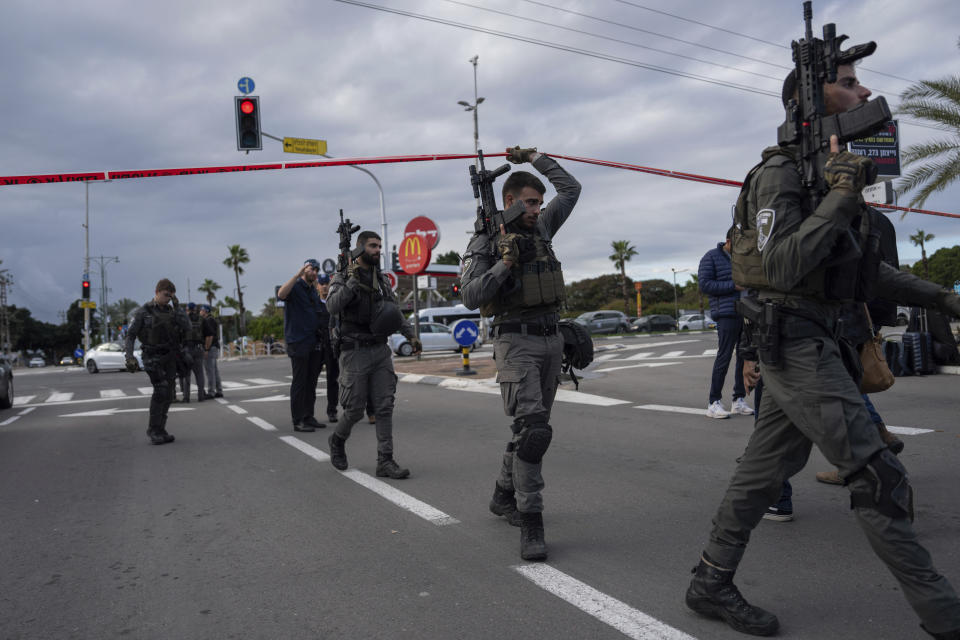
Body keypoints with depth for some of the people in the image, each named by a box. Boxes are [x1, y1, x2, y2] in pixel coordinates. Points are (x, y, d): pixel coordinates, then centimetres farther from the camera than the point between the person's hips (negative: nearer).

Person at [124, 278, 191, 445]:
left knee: (168, 394, 2)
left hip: (170, 358, 5)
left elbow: (186, 327, -5)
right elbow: (130, 336, -3)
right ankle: (153, 430, -13)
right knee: (161, 389, -20)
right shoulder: (142, 312, -3)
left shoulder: (171, 311, 9)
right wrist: (129, 357, -17)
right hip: (153, 358, -5)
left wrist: (177, 305, -8)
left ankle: (160, 431, 11)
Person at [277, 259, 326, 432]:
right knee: (299, 382, -5)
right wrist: (298, 274, -31)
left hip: (314, 344, 8)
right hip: (298, 343, -8)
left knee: (311, 382, 10)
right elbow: (281, 294, -28)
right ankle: (298, 421, -1)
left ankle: (309, 417, 17)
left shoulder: (314, 290, 18)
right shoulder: (295, 287, -5)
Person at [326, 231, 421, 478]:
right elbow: (333, 306, -21)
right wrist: (352, 281, -22)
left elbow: (395, 312, 20)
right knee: (354, 409, 1)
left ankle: (385, 461, 5)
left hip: (381, 350, 5)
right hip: (355, 353, -5)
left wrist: (411, 335, 13)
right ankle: (337, 441, 31)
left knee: (385, 407, 0)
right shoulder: (343, 277, -4)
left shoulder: (383, 279, 13)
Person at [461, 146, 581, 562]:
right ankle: (531, 523, -10)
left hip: (551, 340, 7)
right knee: (533, 428, -18)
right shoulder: (485, 243, -4)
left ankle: (504, 496, 31)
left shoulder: (541, 229, 12)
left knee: (532, 426, 13)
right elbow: (470, 297, -13)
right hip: (516, 343, -7)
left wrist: (534, 158, 20)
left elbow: (571, 189, 21)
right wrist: (505, 264, -20)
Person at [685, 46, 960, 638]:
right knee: (879, 475, -4)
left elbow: (866, 266, 22)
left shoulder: (835, 169, 16)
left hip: (817, 340, 9)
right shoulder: (780, 173, -12)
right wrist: (840, 198, -22)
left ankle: (711, 584, 23)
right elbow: (782, 267, -23)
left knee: (766, 468, 12)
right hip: (794, 340, -9)